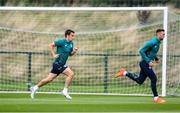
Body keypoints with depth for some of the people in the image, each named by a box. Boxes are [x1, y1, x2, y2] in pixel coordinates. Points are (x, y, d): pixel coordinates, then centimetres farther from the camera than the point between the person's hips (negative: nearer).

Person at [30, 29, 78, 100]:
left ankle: (35, 88, 21)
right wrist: (54, 55, -16)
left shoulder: (71, 44, 11)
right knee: (71, 74, -17)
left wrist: (74, 51, -2)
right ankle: (65, 91, -10)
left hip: (61, 65, 8)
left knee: (49, 79, 11)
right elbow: (51, 45, -11)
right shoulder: (62, 42, -13)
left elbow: (70, 54, 19)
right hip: (58, 63, -8)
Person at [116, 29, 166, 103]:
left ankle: (124, 73, 24)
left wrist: (156, 59, 11)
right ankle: (156, 98, -4)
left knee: (139, 81, 12)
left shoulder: (158, 42, 12)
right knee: (154, 78, -11)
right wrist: (148, 62, -24)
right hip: (145, 64, -9)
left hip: (148, 64, 9)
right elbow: (141, 51, -20)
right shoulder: (152, 42, -18)